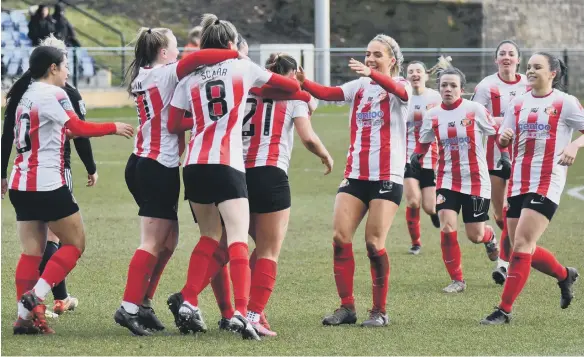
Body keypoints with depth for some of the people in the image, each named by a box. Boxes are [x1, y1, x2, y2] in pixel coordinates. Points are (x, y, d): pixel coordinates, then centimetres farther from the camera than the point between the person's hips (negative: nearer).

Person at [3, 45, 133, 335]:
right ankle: (35, 296, -12)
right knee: (75, 244, 1)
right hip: (47, 183, -8)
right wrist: (114, 128, -6)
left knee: (32, 251, 7)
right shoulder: (52, 94, -11)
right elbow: (79, 128, -17)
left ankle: (25, 316, 0)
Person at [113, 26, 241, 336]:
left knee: (168, 240, 14)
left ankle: (143, 304, 13)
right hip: (160, 167, -9)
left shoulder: (142, 77, 15)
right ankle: (129, 307, -13)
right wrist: (237, 55, -17)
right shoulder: (166, 74, -9)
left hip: (141, 163, 9)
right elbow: (195, 59, -26)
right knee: (154, 243, -8)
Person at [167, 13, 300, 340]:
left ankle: (188, 305, 9)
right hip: (227, 164, -4)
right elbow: (292, 85, 14)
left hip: (195, 163, 4)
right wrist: (299, 90, 35)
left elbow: (174, 122, 13)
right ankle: (241, 312, -24)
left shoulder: (190, 78, 13)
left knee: (210, 236, 19)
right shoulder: (242, 68, 7)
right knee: (238, 239, -9)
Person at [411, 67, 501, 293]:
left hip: (475, 181, -2)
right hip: (447, 180, 2)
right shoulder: (432, 115, 0)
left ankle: (490, 237, 44)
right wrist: (417, 156, -5)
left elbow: (496, 133, 1)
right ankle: (457, 280, -1)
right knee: (447, 228, -15)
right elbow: (423, 142, 14)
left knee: (475, 236, 3)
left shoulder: (474, 110, -9)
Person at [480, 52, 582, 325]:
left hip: (547, 183, -6)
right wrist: (504, 137, -9)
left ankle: (504, 310, -11)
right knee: (524, 249, 9)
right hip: (518, 182, 6)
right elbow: (504, 141, 14)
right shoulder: (518, 103, 12)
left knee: (521, 245, -14)